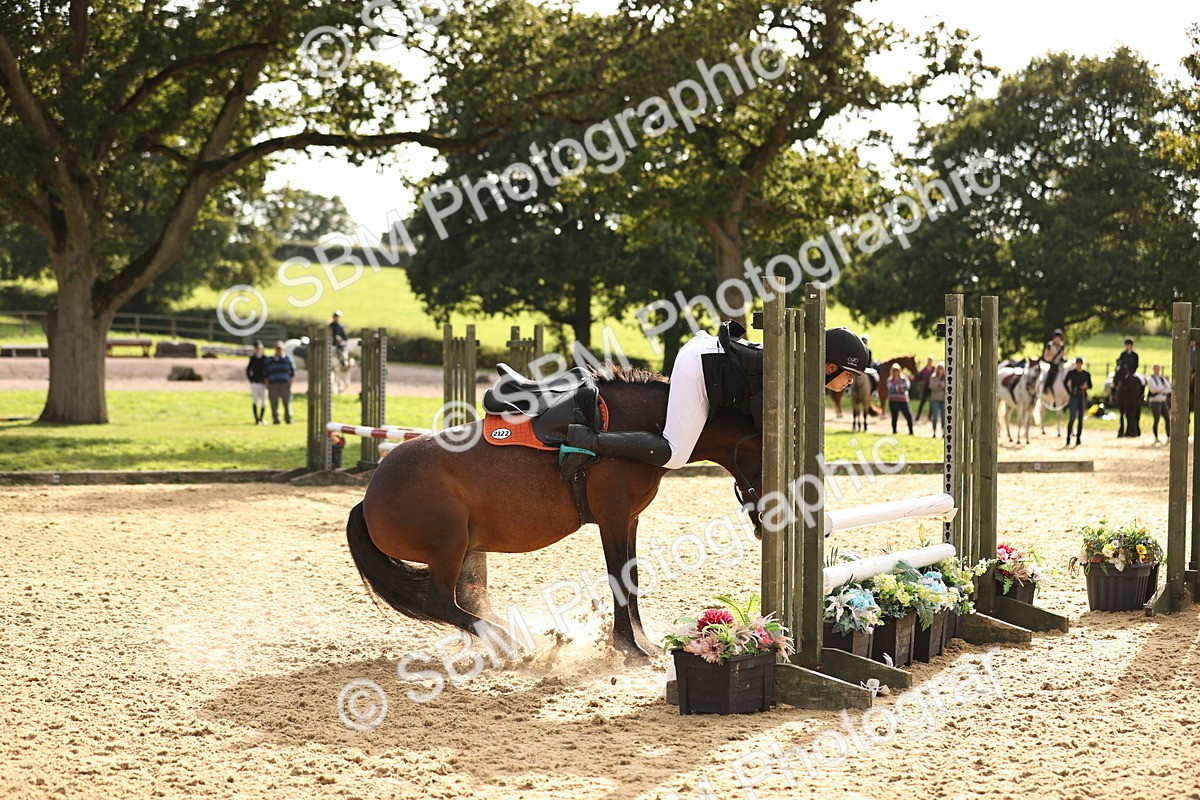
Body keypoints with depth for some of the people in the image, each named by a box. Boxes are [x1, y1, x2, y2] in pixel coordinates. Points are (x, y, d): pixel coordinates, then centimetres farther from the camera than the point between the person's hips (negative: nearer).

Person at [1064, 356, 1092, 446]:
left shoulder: (1086, 374, 3)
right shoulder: (1071, 373, -3)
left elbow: (1090, 385, 10)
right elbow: (1065, 382, 6)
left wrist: (1086, 386, -12)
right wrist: (1069, 392, -2)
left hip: (1083, 397, 3)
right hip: (1074, 397, -3)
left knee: (1081, 419, 7)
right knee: (1072, 418, -10)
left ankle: (1078, 438, 15)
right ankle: (1068, 438, -7)